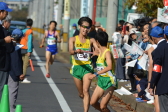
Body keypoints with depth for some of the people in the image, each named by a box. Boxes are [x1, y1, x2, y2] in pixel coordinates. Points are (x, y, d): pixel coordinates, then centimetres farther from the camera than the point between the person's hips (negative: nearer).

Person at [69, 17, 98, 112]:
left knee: (86, 91, -19)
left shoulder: (91, 40, 2)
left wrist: (96, 52, -38)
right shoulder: (73, 39, 0)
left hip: (87, 67, -1)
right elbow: (70, 51, -17)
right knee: (81, 94, 13)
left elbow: (98, 49, -13)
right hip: (77, 67, 1)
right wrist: (76, 51, -40)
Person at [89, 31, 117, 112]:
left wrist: (96, 74, -38)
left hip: (109, 81, -8)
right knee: (93, 102, 6)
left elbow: (109, 67, -35)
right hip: (101, 81, 8)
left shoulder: (107, 52, -18)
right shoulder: (100, 52, 8)